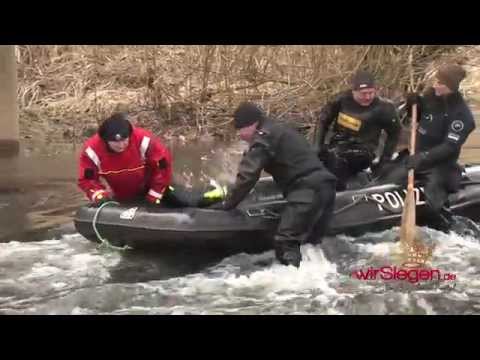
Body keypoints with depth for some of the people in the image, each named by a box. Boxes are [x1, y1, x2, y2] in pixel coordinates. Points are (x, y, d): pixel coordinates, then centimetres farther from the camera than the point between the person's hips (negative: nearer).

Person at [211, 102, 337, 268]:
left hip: (308, 189, -10)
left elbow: (248, 174, -10)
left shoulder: (263, 137, -4)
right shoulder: (280, 131, 27)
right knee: (310, 242, 17)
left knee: (285, 242, -12)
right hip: (325, 185, 10)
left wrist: (227, 204, -4)